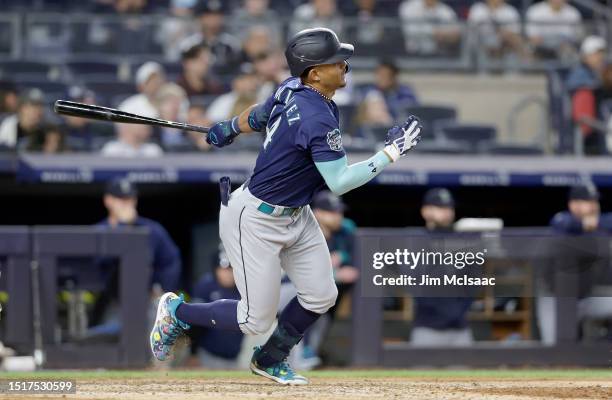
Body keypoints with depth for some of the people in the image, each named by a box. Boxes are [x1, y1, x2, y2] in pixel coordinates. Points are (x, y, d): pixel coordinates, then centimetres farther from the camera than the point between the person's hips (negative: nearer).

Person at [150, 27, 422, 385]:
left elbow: (256, 116, 15)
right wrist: (392, 153, -25)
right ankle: (178, 311, 21)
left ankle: (270, 360, 30)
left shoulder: (292, 90, -3)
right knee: (257, 320, -1)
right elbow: (339, 182, -29)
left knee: (321, 296, 9)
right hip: (256, 220, -9)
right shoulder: (318, 118, -29)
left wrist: (229, 128, 36)